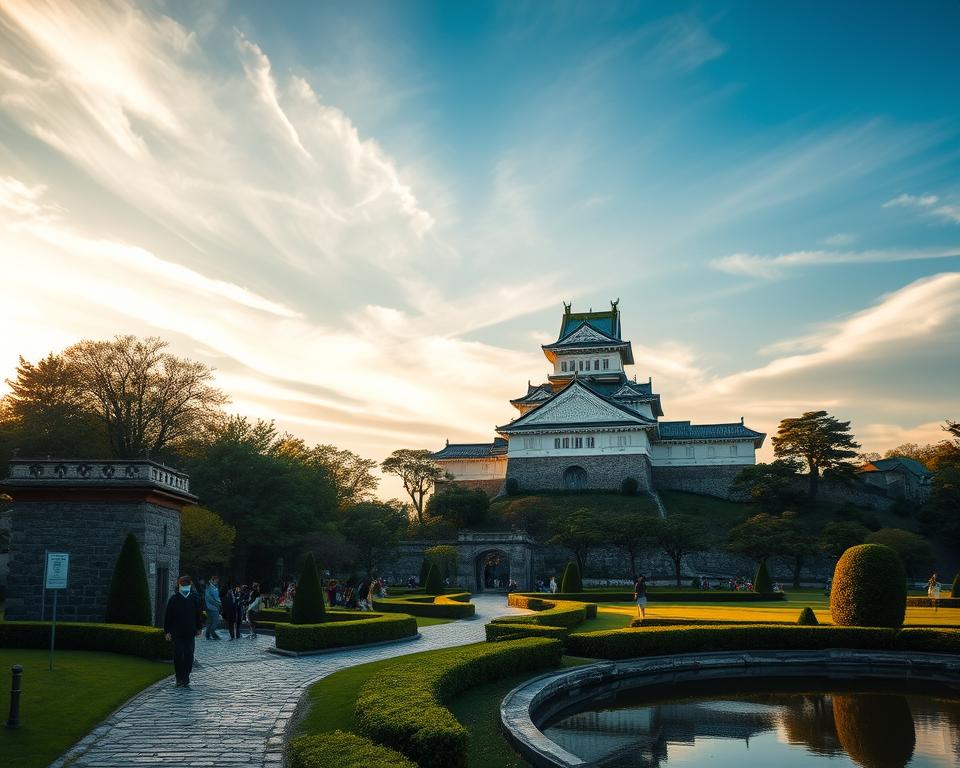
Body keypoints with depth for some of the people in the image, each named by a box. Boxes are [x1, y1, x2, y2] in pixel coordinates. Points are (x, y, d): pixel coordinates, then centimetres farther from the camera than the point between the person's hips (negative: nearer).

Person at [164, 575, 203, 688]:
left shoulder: (194, 599, 6)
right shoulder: (173, 599, -1)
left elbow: (199, 614, 13)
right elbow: (167, 616, 0)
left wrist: (199, 628, 11)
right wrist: (167, 631, -4)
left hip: (190, 633, 2)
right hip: (177, 633, -2)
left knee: (189, 655, 1)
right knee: (178, 655, -2)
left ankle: (186, 679, 11)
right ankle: (179, 680, 8)